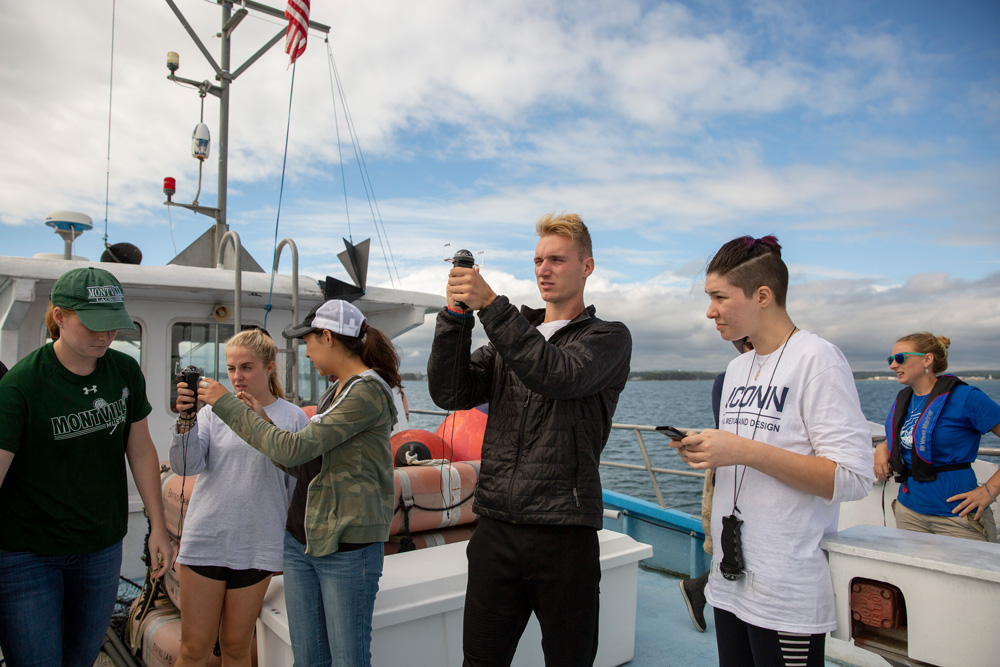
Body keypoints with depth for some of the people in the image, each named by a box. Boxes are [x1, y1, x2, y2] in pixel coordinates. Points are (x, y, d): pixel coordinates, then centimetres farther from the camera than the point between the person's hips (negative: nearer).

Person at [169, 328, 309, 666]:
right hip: (205, 539, 1)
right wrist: (186, 419, -24)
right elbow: (186, 465, -9)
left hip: (258, 545, 0)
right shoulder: (213, 410, 0)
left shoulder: (293, 418, 0)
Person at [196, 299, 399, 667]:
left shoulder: (368, 392, -16)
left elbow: (293, 450, -20)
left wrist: (226, 404, -12)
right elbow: (307, 466, 13)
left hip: (348, 545, -8)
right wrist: (263, 420, 6)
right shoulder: (337, 392, 14)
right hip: (300, 541, 8)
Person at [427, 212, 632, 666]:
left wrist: (490, 305, -22)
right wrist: (455, 315, -10)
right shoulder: (511, 335, 16)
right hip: (496, 529, 4)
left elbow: (557, 375, -19)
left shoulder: (609, 338, 3)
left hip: (565, 532, -3)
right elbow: (450, 394, 2)